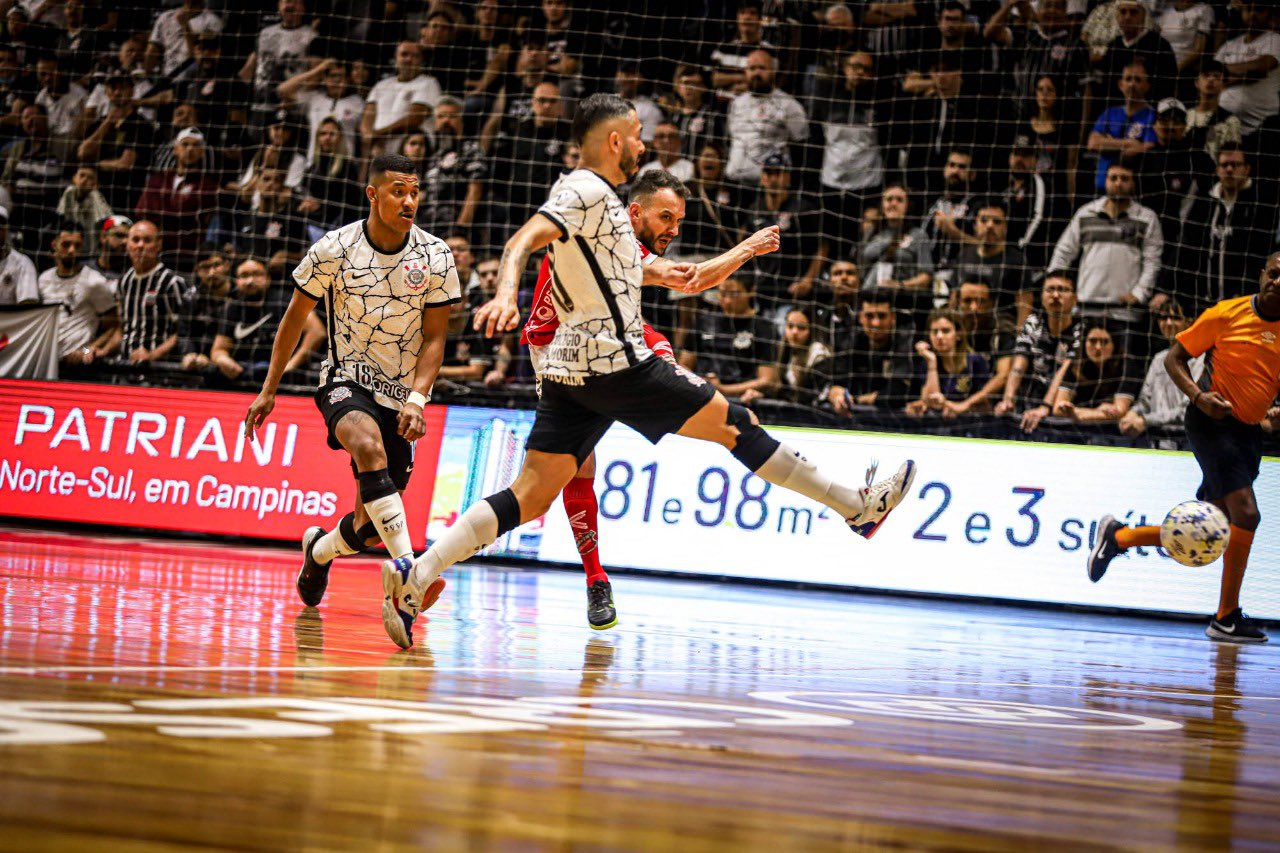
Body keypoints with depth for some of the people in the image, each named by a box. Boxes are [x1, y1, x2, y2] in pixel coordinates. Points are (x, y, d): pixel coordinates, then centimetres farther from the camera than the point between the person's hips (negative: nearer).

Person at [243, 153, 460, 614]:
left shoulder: (436, 257, -7)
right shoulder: (334, 249, -10)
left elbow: (434, 338, -2)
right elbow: (296, 316, 4)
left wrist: (416, 400, -17)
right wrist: (268, 390, 7)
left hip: (401, 396, 2)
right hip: (346, 381, -2)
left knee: (369, 527, 3)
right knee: (369, 446, -37)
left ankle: (318, 549, 39)